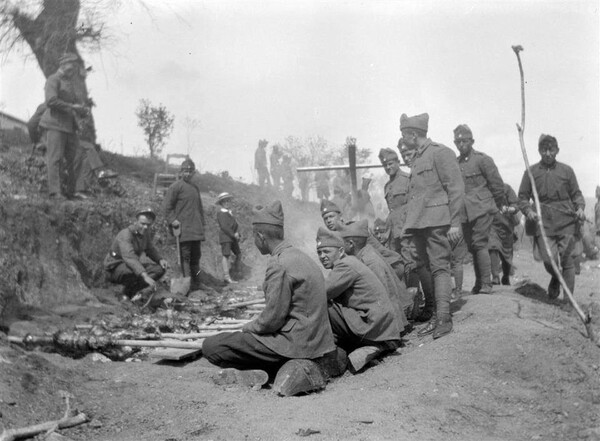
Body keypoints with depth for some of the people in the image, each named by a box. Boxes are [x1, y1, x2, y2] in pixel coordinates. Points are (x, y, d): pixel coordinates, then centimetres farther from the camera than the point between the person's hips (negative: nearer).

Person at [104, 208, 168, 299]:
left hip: (134, 264, 8)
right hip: (115, 267, -8)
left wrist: (160, 259, -6)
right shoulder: (125, 235, -28)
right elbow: (129, 257, -44)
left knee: (160, 269, -11)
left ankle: (131, 292, -8)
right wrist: (145, 276, -56)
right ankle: (126, 293, -8)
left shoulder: (146, 232, -3)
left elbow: (150, 249, 17)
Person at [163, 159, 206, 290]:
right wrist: (172, 220, -16)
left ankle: (197, 283, 20)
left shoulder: (195, 186, 18)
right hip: (183, 228, -7)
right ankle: (188, 283, -10)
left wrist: (202, 222, 21)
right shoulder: (176, 186, -4)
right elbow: (168, 206, -6)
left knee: (196, 255, 12)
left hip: (196, 229, 7)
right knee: (185, 256, -10)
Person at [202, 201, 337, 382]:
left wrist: (248, 327, 0)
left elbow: (273, 317, -18)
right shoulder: (298, 256, 10)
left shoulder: (279, 264, -19)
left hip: (293, 343, -10)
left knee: (211, 347, -9)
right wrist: (253, 326, 17)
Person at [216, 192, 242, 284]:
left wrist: (238, 235, 5)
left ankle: (235, 270, 21)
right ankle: (227, 277, -6)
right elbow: (224, 226, -15)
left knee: (239, 254, 5)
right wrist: (233, 235, -17)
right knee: (226, 256, -7)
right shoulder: (220, 213, -7)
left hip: (233, 237, 8)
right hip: (225, 237, -8)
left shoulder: (230, 212, 18)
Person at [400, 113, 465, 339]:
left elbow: (456, 187, -10)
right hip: (417, 223, 9)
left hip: (437, 221, -8)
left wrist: (455, 223, -15)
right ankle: (436, 314, 13)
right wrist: (409, 222, 17)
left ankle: (444, 318, -10)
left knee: (439, 267, -10)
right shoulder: (416, 157, 21)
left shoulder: (440, 152, -5)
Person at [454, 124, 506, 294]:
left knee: (480, 244, -13)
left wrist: (499, 205, 5)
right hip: (465, 212, 6)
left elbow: (497, 184, -1)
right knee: (472, 247, 8)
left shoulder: (482, 159, -4)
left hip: (482, 208, -6)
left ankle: (486, 284, -10)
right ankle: (478, 283, 17)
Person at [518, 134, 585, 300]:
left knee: (566, 260, -2)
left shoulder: (566, 170, 10)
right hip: (543, 222, 0)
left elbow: (576, 194, 15)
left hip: (566, 221, 0)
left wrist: (580, 208, -5)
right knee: (549, 260, -11)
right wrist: (528, 211, -10)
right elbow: (522, 197, 9)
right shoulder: (530, 172, 8)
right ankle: (555, 279, 25)